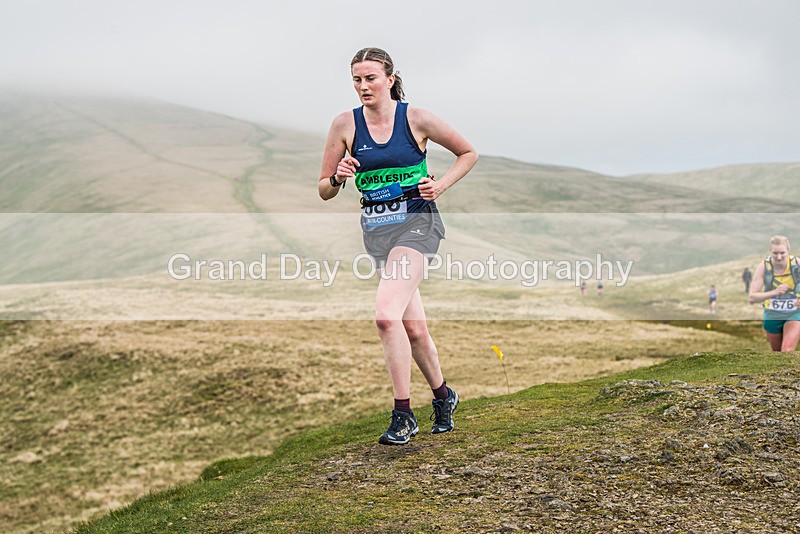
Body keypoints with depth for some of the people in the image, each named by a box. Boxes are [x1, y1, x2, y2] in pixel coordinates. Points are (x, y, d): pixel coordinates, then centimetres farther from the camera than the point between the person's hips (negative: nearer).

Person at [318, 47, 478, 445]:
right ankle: (442, 395, 34)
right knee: (413, 327, 10)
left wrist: (441, 185, -5)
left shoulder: (416, 119, -4)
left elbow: (468, 153, 10)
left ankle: (403, 415, -14)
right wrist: (339, 178, -14)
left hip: (416, 221, -4)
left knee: (386, 315, -22)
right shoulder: (345, 125, 2)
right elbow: (324, 191, 7)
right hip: (376, 229, 4)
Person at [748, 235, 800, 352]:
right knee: (777, 353, 18)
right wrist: (774, 292, -35)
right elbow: (751, 298, -20)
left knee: (787, 352, -19)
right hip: (772, 316, 1)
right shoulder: (763, 267, -17)